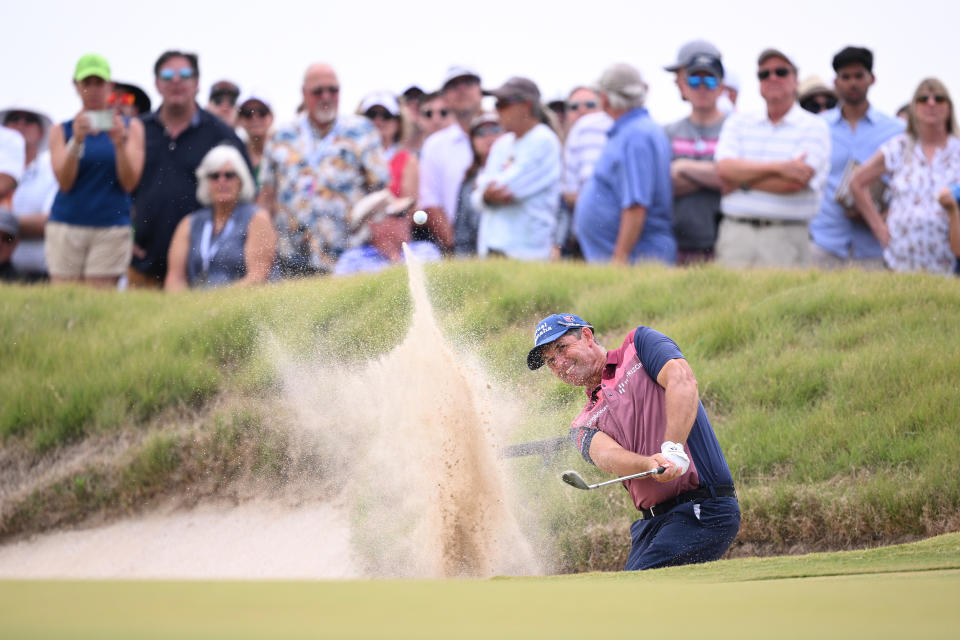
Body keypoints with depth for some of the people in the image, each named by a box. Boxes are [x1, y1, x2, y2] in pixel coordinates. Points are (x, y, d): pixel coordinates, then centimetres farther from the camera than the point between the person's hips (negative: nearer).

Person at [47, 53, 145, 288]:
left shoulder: (131, 128, 10)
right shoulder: (62, 131, 11)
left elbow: (130, 183, 2)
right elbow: (64, 182, -2)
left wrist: (120, 144, -13)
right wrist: (77, 141, -15)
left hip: (111, 227, -1)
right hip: (66, 226, 1)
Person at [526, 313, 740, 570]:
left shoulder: (640, 343, 8)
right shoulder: (584, 425, 18)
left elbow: (682, 380, -12)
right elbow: (607, 454, -5)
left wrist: (673, 450, -27)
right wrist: (650, 465, -29)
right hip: (651, 524, 7)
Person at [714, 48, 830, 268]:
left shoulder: (814, 127, 5)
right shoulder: (738, 123, 16)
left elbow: (793, 182, -9)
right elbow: (724, 168, -2)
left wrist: (740, 181, -2)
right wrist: (778, 168, -11)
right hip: (735, 233, 3)